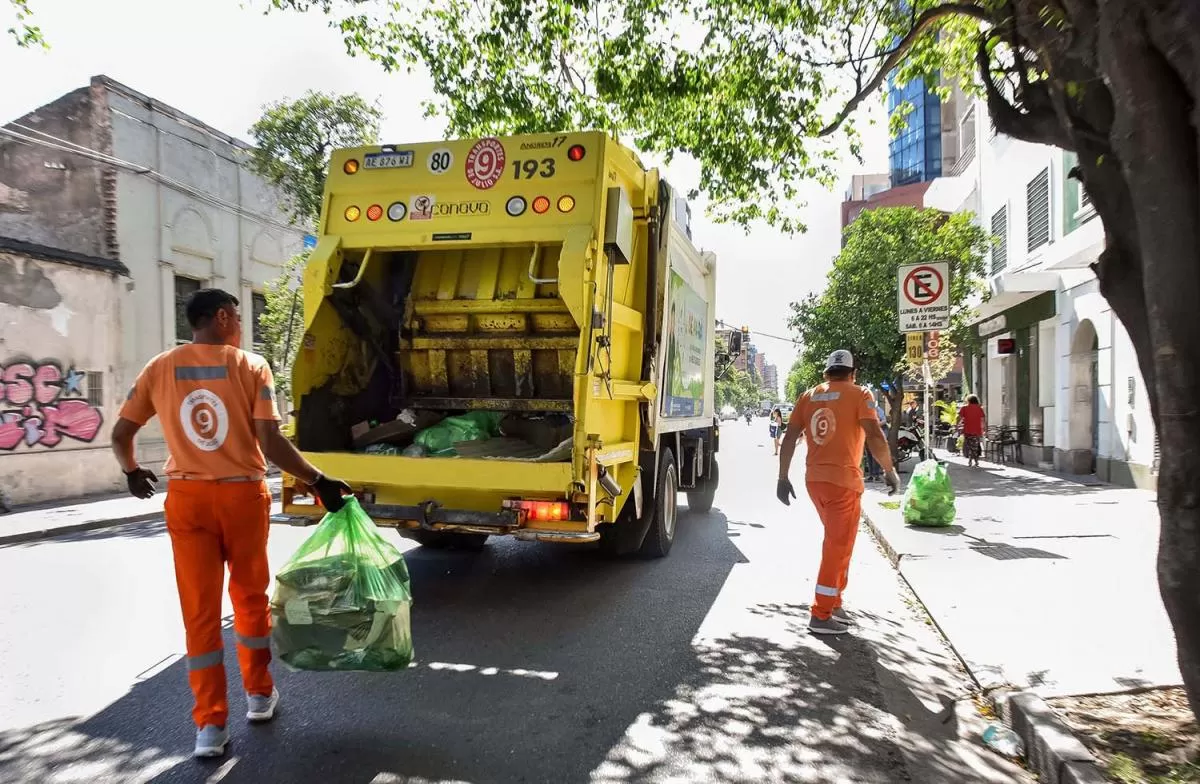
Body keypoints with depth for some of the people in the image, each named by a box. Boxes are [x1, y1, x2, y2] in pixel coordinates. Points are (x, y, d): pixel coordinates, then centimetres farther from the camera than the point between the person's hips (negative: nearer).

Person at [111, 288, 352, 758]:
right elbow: (271, 444, -16)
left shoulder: (159, 369, 1)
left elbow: (120, 434, 6)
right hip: (242, 495, -2)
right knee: (250, 597, 16)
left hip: (186, 498, 2)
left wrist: (132, 472, 24)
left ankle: (210, 724, 11)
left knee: (199, 609, 8)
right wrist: (319, 481, -11)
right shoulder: (250, 366, -8)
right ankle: (259, 695, 30)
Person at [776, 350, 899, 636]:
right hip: (843, 480, -5)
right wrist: (890, 471, -2)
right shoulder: (859, 395, -3)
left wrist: (783, 478, 11)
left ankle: (833, 604, 27)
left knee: (837, 541, 22)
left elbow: (789, 438, 7)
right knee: (838, 547, 3)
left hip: (814, 479, 6)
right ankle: (821, 616, 6)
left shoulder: (809, 396, 10)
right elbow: (875, 436, -14)